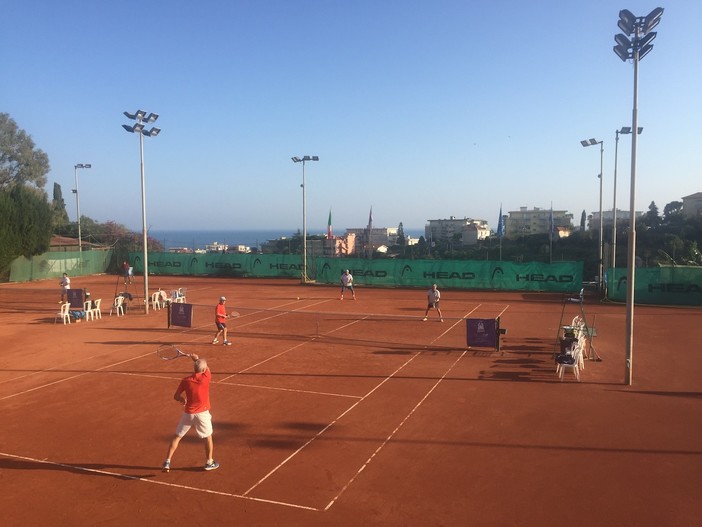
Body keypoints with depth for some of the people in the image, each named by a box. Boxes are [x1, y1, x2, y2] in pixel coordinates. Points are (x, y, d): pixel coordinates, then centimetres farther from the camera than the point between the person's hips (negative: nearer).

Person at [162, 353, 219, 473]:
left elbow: (176, 396, 0)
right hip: (202, 413, -1)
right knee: (208, 437, 19)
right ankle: (209, 462, 28)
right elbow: (207, 368, 10)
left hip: (188, 413, 1)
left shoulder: (186, 380, -10)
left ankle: (167, 462, 12)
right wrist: (197, 358, 20)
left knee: (177, 437, 15)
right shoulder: (206, 378, -14)